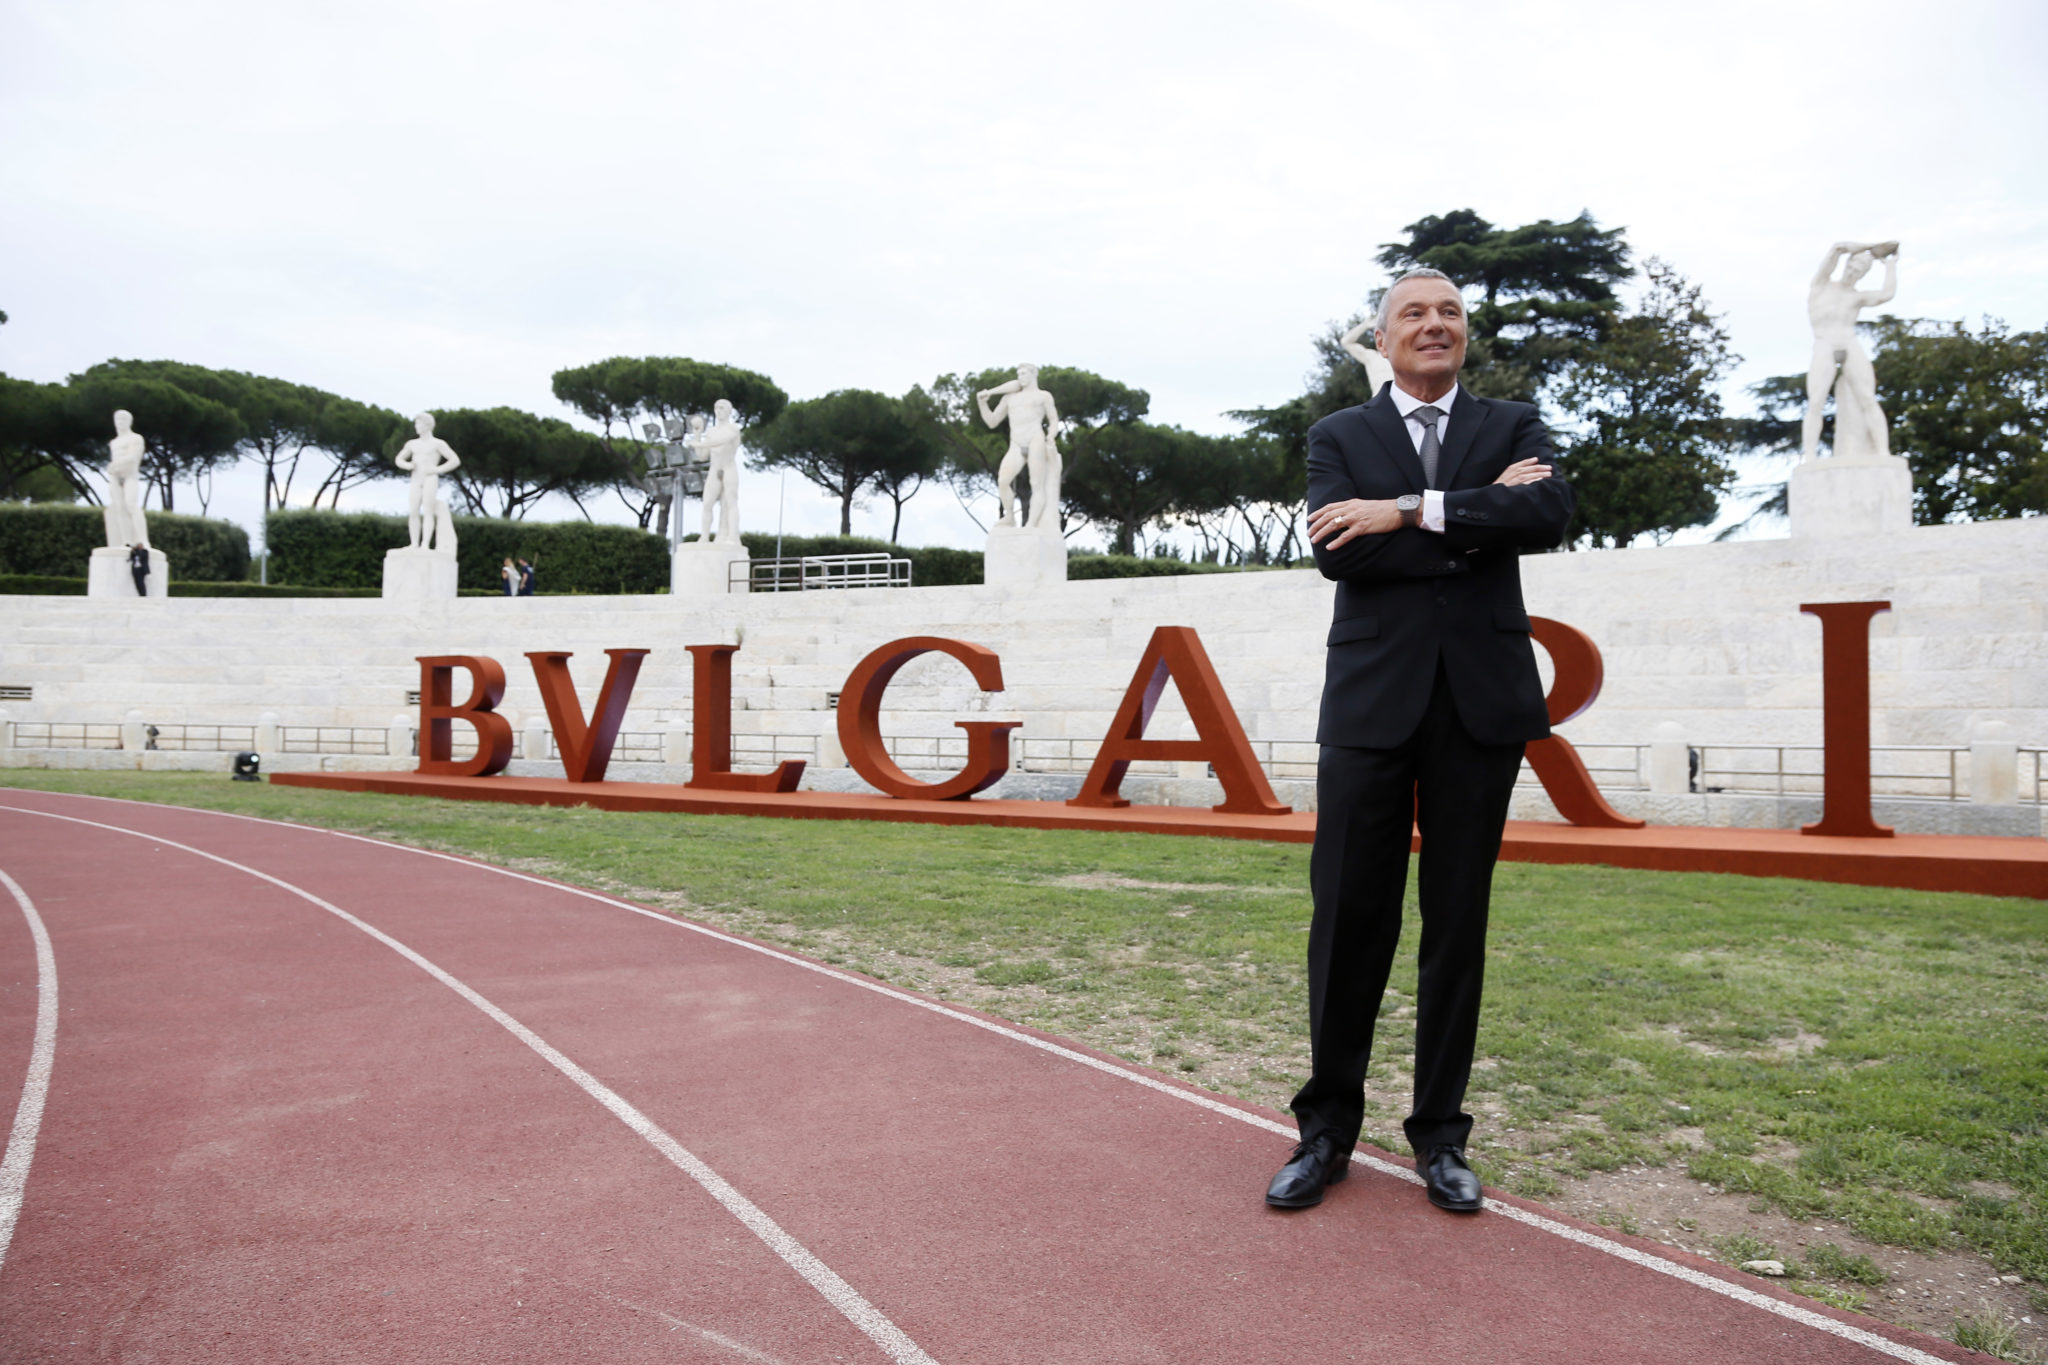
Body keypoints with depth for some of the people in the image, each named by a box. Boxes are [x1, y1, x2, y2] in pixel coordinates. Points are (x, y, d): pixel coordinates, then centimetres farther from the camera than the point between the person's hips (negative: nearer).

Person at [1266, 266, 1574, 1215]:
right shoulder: (1338, 437, 10)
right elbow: (1339, 554, -9)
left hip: (1482, 701, 1)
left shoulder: (1512, 426, 12)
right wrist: (1479, 515, -10)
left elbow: (1549, 513, -10)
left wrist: (1410, 512, -15)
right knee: (1349, 920, 2)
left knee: (1458, 923, 7)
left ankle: (1440, 1136, 21)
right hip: (1372, 700, -1)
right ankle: (1327, 1129, 19)